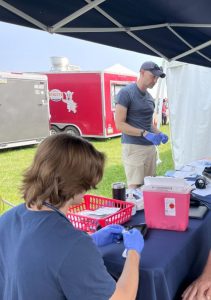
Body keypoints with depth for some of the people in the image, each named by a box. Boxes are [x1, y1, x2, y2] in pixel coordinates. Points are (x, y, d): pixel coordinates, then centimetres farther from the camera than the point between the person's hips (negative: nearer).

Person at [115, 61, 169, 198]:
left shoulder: (149, 97, 15)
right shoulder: (126, 93, -9)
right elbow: (120, 124, -14)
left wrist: (158, 133, 3)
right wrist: (145, 134, -22)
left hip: (150, 147, 7)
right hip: (133, 147, -7)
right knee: (134, 188, -5)